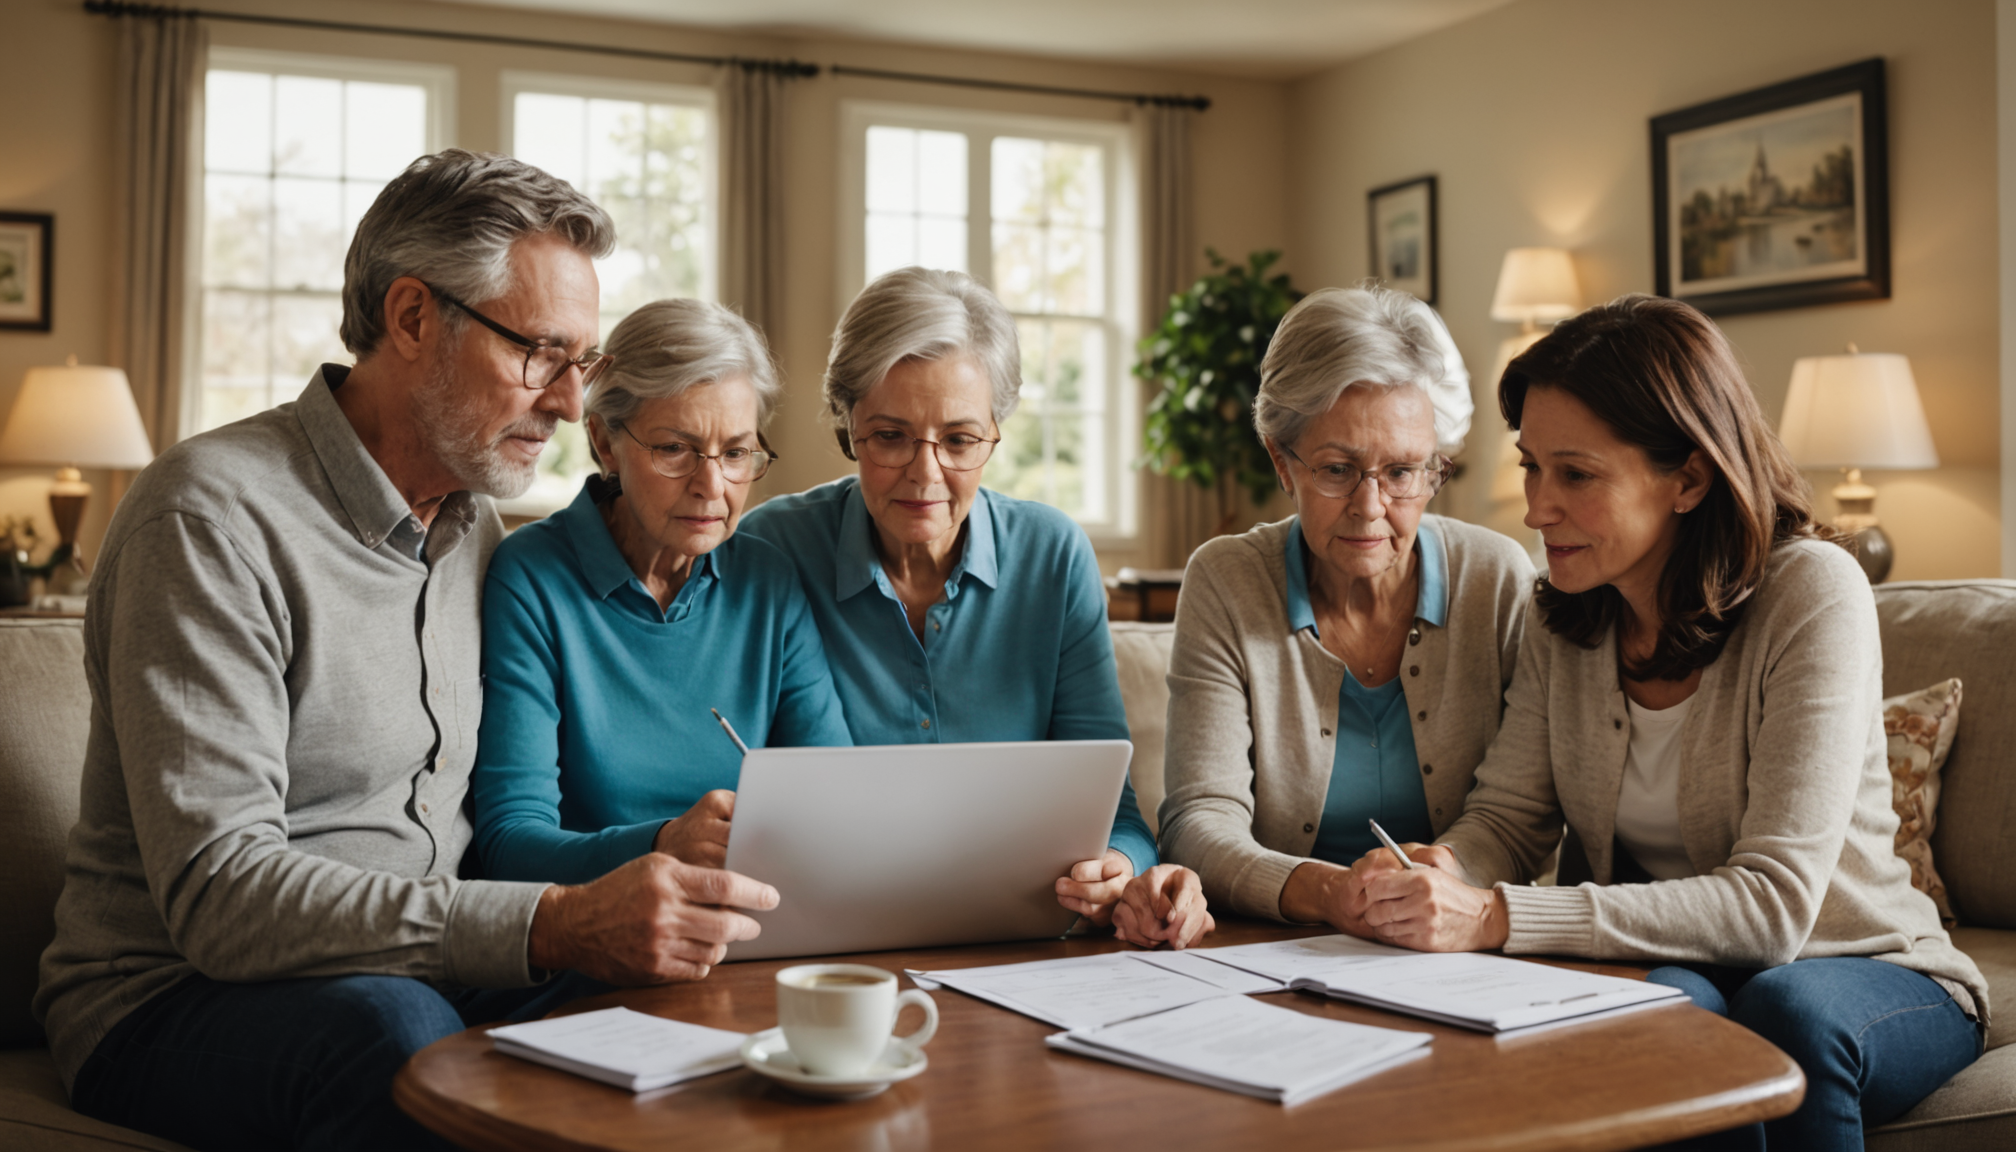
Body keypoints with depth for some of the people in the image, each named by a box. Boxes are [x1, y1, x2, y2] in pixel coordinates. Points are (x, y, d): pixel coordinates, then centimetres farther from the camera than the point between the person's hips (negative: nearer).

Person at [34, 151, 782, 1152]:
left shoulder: (475, 525, 11)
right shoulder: (214, 517, -15)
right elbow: (217, 892, -24)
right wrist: (550, 927, -34)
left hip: (421, 975, 7)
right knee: (394, 1029, -39)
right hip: (176, 1001, -6)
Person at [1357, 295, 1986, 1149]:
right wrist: (1443, 873, -27)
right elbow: (1507, 818, -1)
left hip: (1866, 976, -2)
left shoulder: (1811, 593, -19)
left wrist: (1499, 919, -36)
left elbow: (1774, 901, -26)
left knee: (1783, 1010, -35)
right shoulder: (1564, 613, -1)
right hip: (1659, 960, 3)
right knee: (1671, 1003, -32)